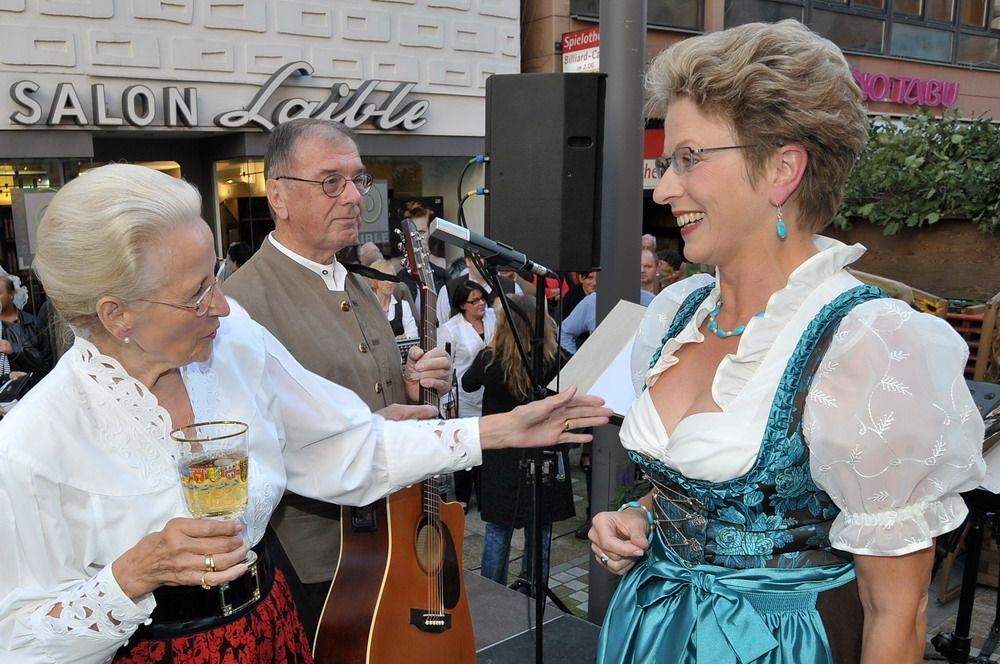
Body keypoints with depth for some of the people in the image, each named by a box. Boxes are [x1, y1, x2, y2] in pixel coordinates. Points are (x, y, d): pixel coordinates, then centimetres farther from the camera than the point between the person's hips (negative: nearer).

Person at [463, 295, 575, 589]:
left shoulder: (490, 359, -15)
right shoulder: (554, 360, -16)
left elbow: (467, 383, 6)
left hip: (500, 459, 1)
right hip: (545, 459, 0)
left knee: (497, 530, 14)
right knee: (539, 532, 13)